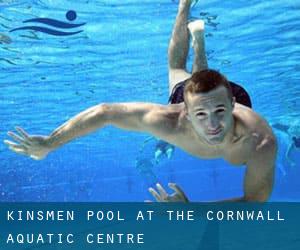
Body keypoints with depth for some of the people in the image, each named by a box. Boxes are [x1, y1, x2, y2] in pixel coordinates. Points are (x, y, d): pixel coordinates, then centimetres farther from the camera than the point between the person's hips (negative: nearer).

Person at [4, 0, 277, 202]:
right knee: (177, 70, 37)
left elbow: (254, 203, -37)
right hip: (185, 93, 0)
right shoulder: (171, 122, -50)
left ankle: (198, 34, 62)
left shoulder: (261, 143, -51)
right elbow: (104, 112, -40)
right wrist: (49, 143, -35)